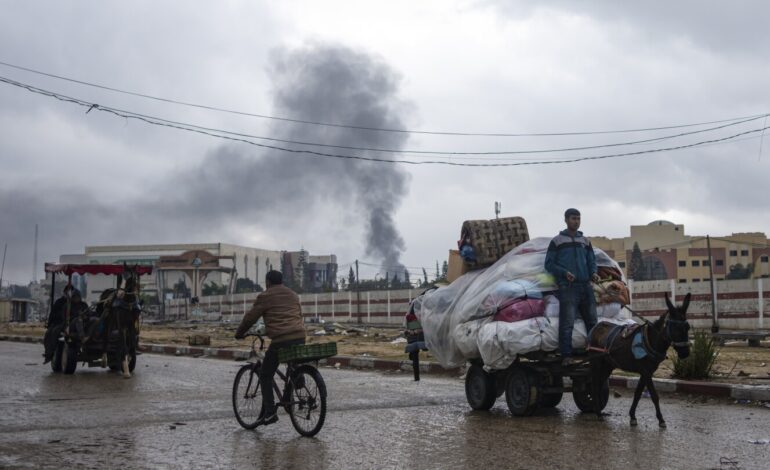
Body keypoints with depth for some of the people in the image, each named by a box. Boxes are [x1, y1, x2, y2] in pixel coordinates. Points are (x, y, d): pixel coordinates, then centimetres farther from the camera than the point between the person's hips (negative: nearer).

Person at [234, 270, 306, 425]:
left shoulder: (265, 297, 3)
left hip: (280, 340, -6)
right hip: (300, 338, 6)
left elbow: (250, 317, 7)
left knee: (265, 376, 5)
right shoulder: (293, 295, 22)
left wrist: (239, 333, 21)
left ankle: (269, 412, -2)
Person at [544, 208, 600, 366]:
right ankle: (566, 356, -12)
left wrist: (593, 273, 1)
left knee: (592, 321, 9)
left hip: (586, 286, 5)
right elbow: (549, 263, 3)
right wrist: (564, 272, -14)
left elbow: (591, 261, 23)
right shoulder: (557, 241, 5)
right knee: (567, 323, -12)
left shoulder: (585, 241, 19)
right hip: (567, 287, -5)